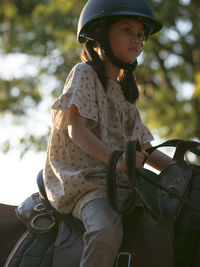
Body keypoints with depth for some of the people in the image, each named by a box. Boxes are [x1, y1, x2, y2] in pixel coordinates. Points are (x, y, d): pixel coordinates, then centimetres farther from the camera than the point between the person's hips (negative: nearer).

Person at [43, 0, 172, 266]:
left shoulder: (124, 92, 24)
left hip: (121, 182, 8)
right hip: (84, 179, -8)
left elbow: (144, 150, 21)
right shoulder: (85, 73, 3)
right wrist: (116, 159, -29)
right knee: (107, 231, -36)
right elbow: (76, 129, -12)